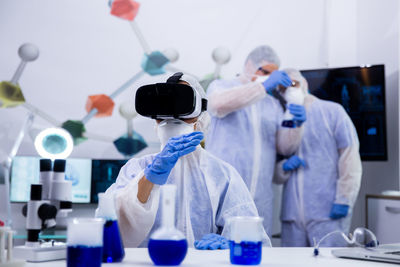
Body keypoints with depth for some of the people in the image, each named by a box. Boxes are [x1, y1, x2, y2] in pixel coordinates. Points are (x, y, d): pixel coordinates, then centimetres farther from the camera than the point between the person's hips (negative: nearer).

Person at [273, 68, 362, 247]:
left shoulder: (332, 112, 5)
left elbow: (350, 160, -3)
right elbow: (275, 176, 18)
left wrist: (343, 200, -11)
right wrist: (284, 167, -5)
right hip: (292, 215, 4)